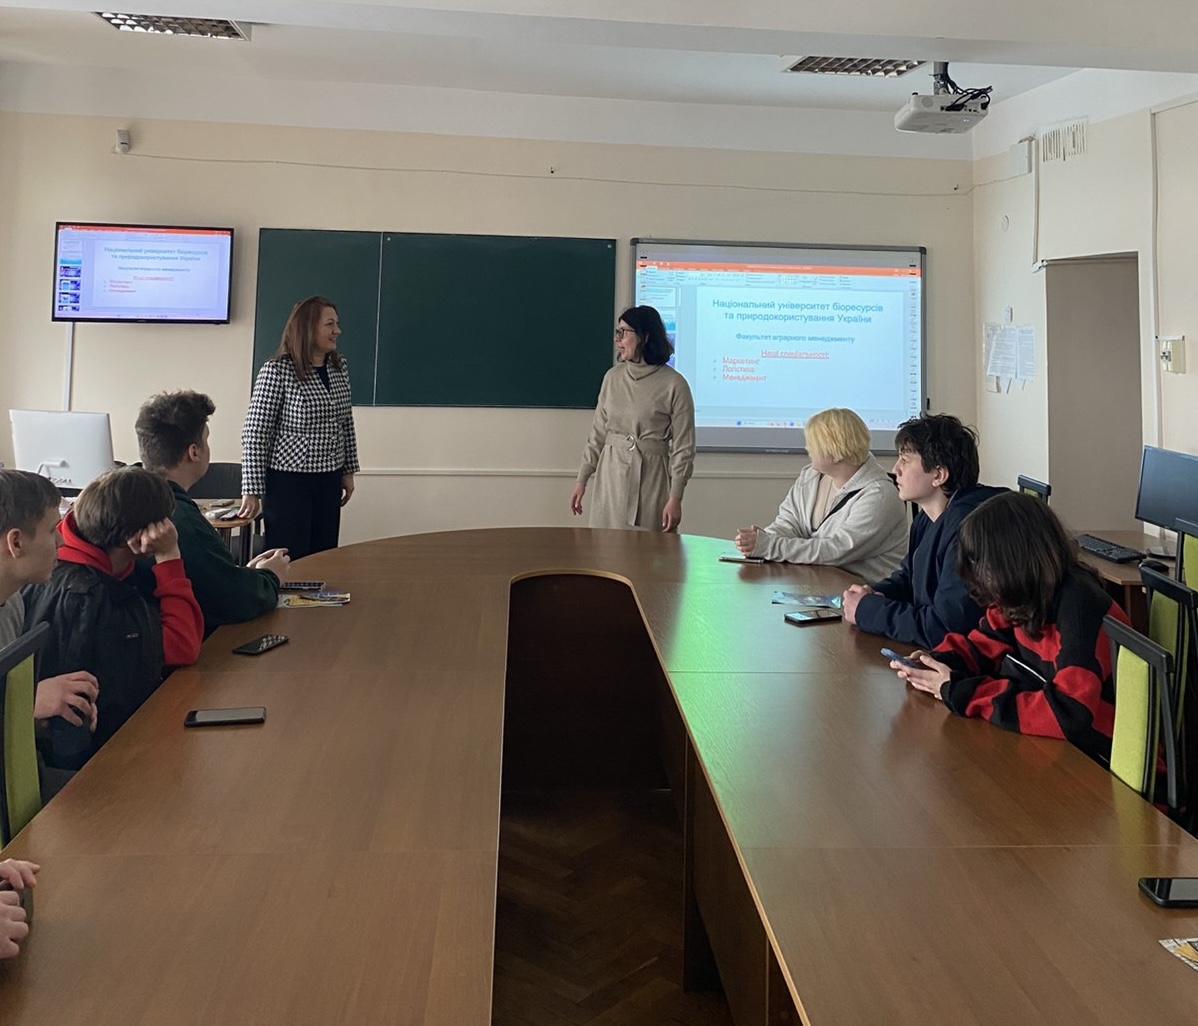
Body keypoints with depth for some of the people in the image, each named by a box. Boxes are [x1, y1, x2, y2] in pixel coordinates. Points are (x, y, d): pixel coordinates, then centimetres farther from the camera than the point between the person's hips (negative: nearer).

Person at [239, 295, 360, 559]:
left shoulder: (339, 366, 5)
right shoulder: (277, 370, -13)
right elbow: (255, 433, -12)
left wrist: (349, 470, 16)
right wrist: (252, 490, -13)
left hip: (330, 481, 6)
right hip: (289, 480, -6)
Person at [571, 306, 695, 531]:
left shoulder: (674, 384, -8)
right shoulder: (612, 377, 5)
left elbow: (683, 447, -6)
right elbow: (598, 434, 12)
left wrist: (675, 498, -10)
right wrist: (582, 479, 9)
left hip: (651, 477, -4)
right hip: (611, 473, 4)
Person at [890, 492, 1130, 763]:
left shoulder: (1079, 607, -26)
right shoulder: (1024, 595, -3)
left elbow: (1069, 715, -33)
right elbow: (986, 644, 12)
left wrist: (958, 693, -27)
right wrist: (938, 662, -11)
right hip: (1048, 743, 7)